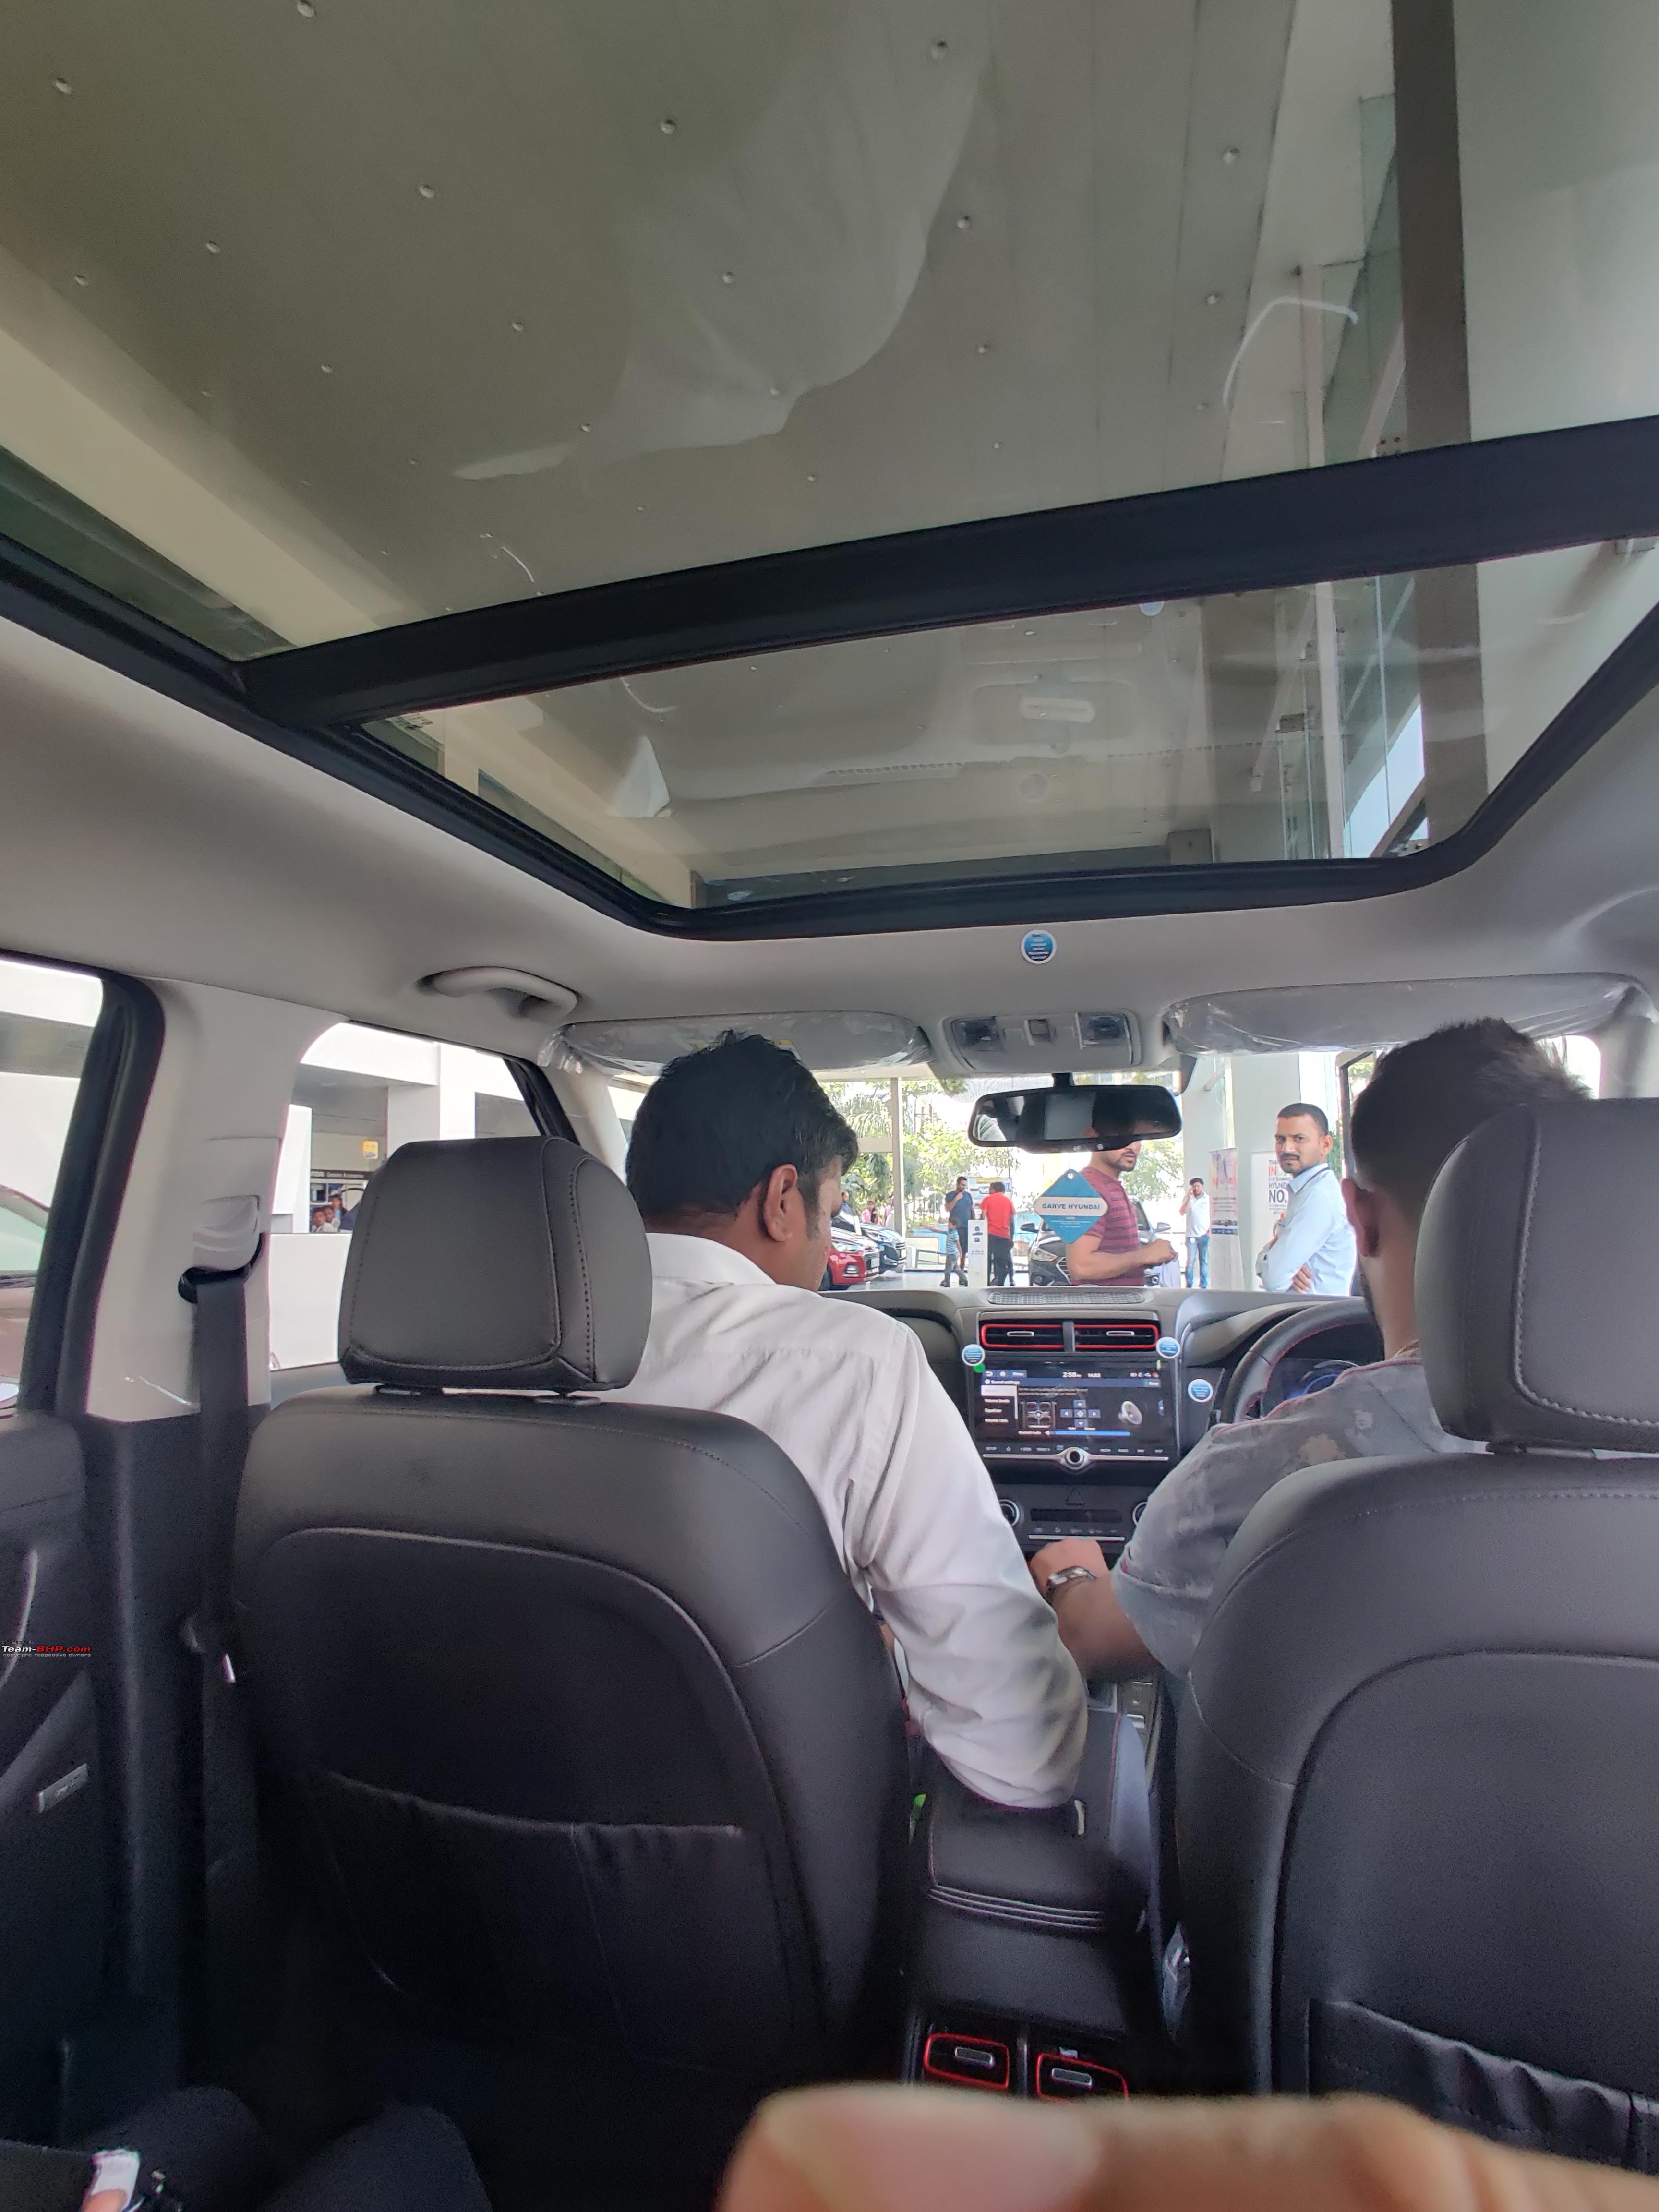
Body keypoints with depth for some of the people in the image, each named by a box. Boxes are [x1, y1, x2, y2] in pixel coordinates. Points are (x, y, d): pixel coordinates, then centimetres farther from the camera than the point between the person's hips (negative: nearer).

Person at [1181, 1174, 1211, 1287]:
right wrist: (1189, 1198, -8)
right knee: (1190, 1261, -3)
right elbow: (1182, 1213, -2)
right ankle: (1189, 1285, 2)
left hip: (1205, 1235, 0)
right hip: (1191, 1235, 0)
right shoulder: (1188, 1199, 10)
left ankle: (1204, 1285, 8)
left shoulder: (1209, 1199, 7)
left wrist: (1210, 1229, -1)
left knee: (1204, 1261, 3)